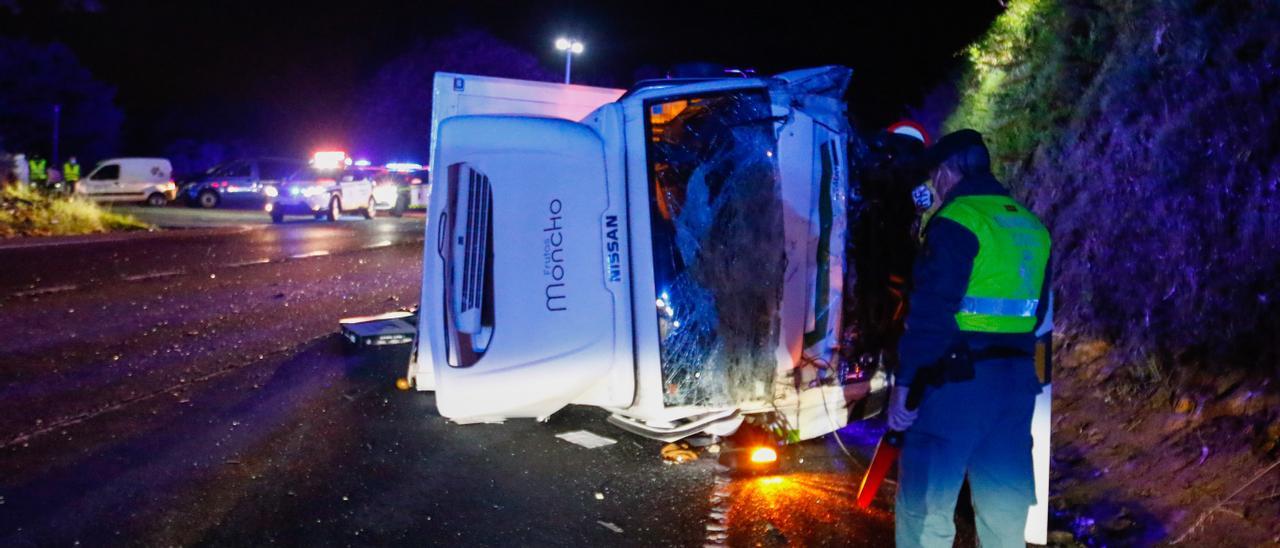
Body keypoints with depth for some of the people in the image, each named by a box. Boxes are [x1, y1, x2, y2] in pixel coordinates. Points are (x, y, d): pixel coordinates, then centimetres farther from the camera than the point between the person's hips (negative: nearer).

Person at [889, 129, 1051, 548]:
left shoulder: (957, 220, -9)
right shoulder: (1032, 226, 14)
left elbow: (931, 310, -15)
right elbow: (1039, 312, 18)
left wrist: (904, 381, -12)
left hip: (956, 379, -7)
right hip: (1016, 381, 7)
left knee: (924, 509, -3)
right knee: (1006, 514, 11)